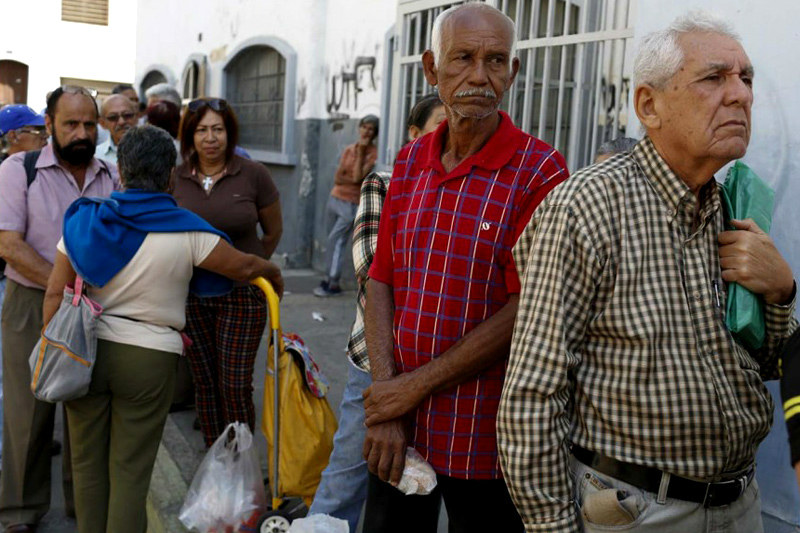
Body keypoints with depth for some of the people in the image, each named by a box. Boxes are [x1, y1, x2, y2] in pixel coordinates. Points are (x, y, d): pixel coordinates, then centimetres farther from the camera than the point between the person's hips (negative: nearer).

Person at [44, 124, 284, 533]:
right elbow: (242, 266, 0)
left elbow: (56, 292, -1)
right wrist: (271, 272, 21)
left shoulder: (85, 220, -1)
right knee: (130, 473, 7)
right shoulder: (185, 231, -10)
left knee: (88, 464, 17)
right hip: (148, 359, -3)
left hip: (86, 351, 3)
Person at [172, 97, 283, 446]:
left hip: (242, 293, -3)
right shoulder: (175, 178, 0)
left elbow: (273, 232, 7)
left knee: (236, 384, -5)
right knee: (205, 382, 10)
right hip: (190, 292, 3)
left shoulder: (252, 174, -7)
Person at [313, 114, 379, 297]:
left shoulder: (373, 154, -8)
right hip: (335, 199, 6)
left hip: (351, 204, -6)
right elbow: (337, 178, 1)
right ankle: (329, 279, 15)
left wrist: (361, 152, -16)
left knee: (335, 240, -12)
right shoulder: (349, 149, 8)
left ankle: (333, 283, -7)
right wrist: (354, 180, -13)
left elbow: (358, 177, -20)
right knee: (334, 241, 8)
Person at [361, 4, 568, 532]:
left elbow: (525, 310, -17)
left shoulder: (539, 170, -11)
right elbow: (381, 282, 3)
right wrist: (386, 396, -9)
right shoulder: (409, 162, 6)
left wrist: (416, 386, -14)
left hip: (484, 440, -4)